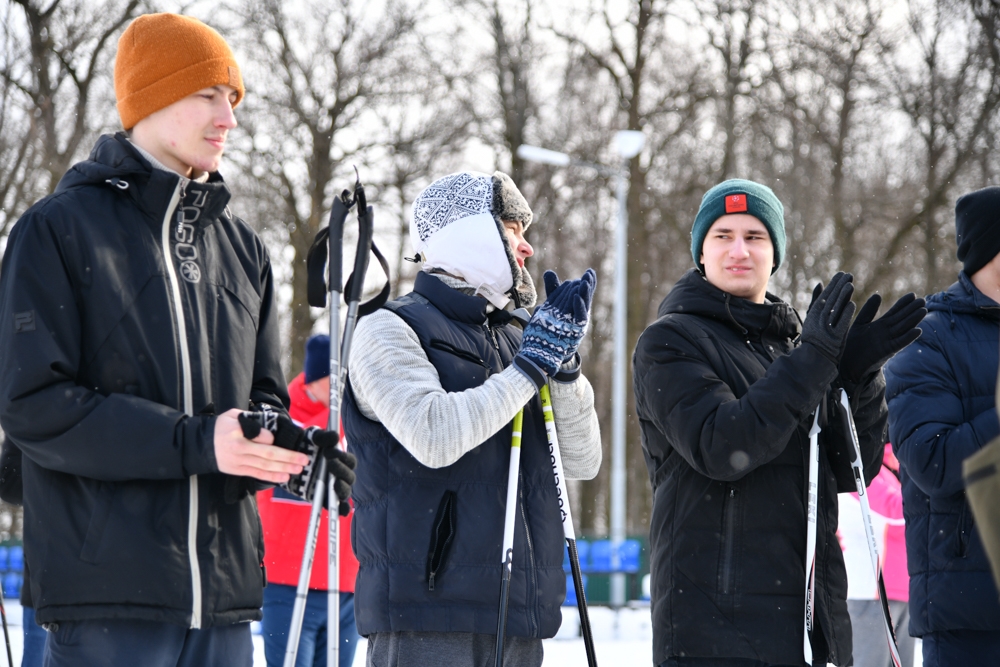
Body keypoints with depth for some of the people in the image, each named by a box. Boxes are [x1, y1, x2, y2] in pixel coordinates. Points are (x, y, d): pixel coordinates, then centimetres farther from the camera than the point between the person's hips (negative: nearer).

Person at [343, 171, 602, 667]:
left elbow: (581, 464, 12)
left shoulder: (513, 337, 18)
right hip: (427, 611, -7)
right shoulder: (390, 330, -2)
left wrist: (563, 364, -3)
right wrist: (531, 365, -13)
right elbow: (433, 436, -20)